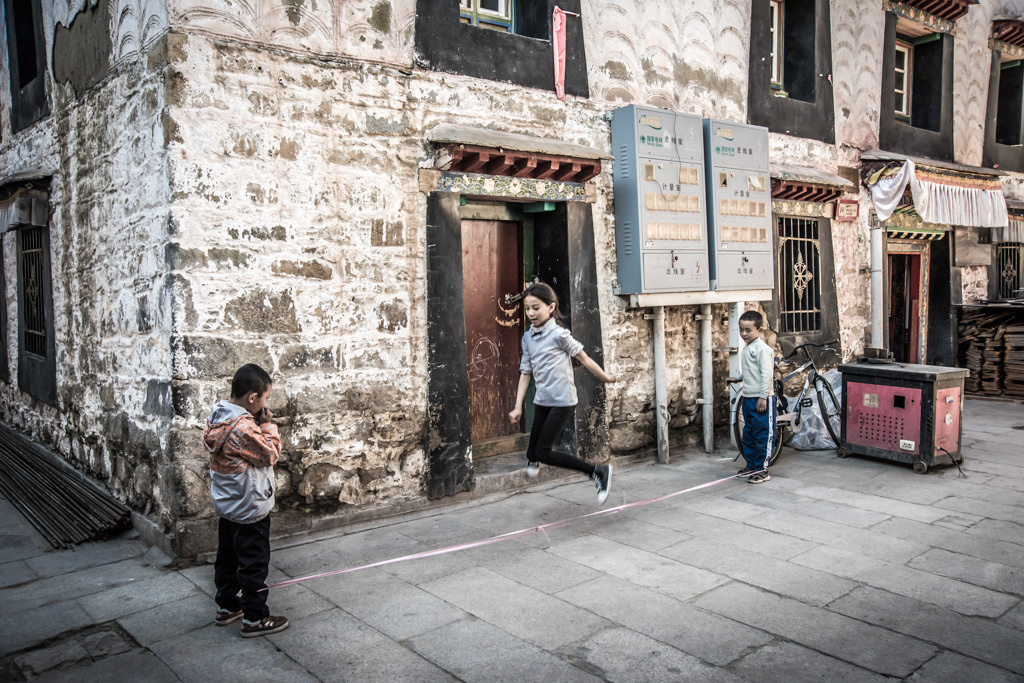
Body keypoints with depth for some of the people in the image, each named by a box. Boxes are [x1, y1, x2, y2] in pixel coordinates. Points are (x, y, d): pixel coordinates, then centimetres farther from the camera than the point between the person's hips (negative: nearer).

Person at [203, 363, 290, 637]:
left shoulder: (217, 416, -1)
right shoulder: (244, 428, -29)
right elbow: (271, 454, -18)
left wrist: (259, 424, -3)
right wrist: (268, 426, -10)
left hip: (226, 504, 9)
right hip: (250, 509, -9)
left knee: (227, 556, 21)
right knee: (254, 563, 4)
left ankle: (226, 606, 36)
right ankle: (254, 618, 15)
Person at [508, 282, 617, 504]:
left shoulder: (558, 334, -12)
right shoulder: (527, 338, 6)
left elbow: (583, 358, -3)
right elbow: (525, 372, 8)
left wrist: (605, 377, 6)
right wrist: (518, 407, 4)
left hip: (562, 402, -6)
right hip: (542, 401, 6)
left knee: (543, 453, -11)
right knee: (532, 454, 3)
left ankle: (598, 472, -2)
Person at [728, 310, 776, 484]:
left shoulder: (762, 349, -14)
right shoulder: (746, 348, 14)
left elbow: (767, 374, -18)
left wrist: (763, 397, -21)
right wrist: (738, 378, 14)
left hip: (761, 399, -10)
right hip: (748, 397, 10)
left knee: (763, 435, -2)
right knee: (748, 435, 16)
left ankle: (762, 470, 4)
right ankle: (751, 466, 27)